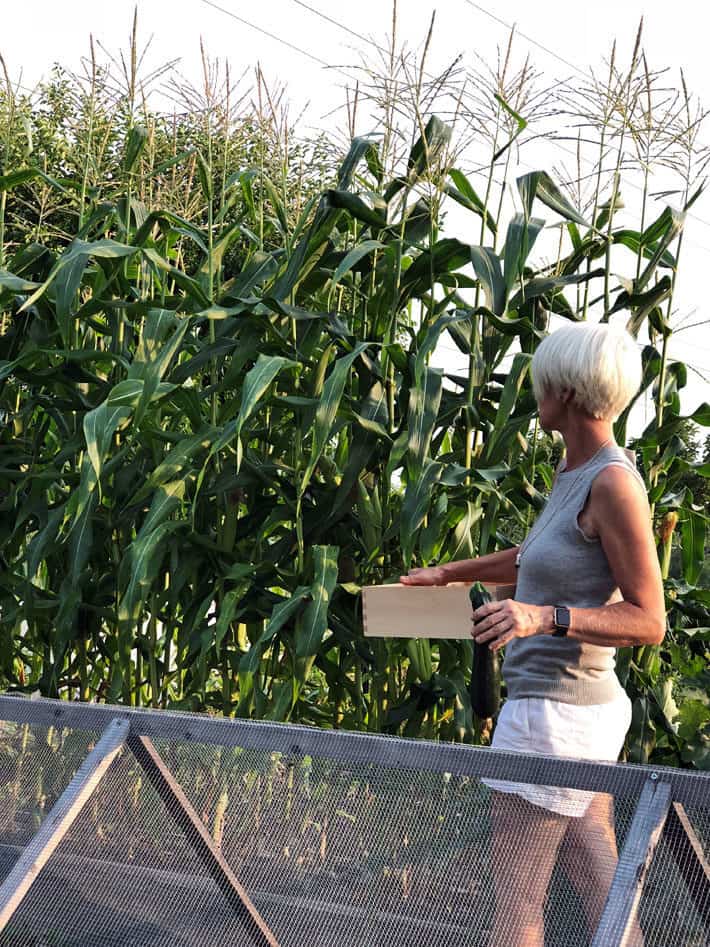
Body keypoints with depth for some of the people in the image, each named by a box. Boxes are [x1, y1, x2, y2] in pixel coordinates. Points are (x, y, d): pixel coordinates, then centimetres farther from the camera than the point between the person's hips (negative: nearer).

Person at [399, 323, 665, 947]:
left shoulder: (613, 483, -17)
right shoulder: (575, 472, 10)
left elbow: (649, 621, -17)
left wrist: (546, 617, -28)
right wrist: (450, 573, 32)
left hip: (555, 714, -9)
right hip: (585, 708, 9)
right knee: (602, 895, 12)